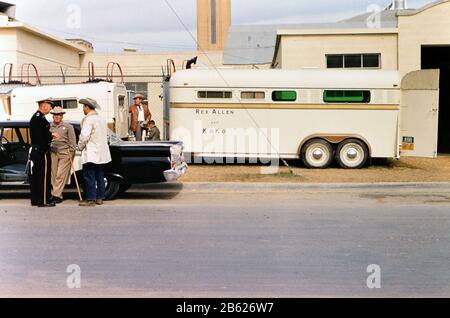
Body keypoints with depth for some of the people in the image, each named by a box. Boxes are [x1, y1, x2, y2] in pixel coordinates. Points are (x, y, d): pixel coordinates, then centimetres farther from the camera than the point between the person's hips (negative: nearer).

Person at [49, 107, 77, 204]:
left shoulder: (68, 127, 7)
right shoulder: (49, 127, 11)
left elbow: (72, 141, 7)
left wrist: (71, 153, 1)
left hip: (65, 153, -3)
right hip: (53, 153, 3)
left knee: (60, 175, -8)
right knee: (53, 175, 1)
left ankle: (56, 195, -7)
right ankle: (54, 194, 7)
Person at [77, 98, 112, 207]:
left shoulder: (88, 119, -13)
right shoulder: (101, 119, 15)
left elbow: (84, 136, -19)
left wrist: (80, 146, -4)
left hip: (91, 154, -9)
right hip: (102, 153, 9)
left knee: (89, 177, -4)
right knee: (100, 176, 12)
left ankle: (91, 199, -4)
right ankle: (100, 197, 17)